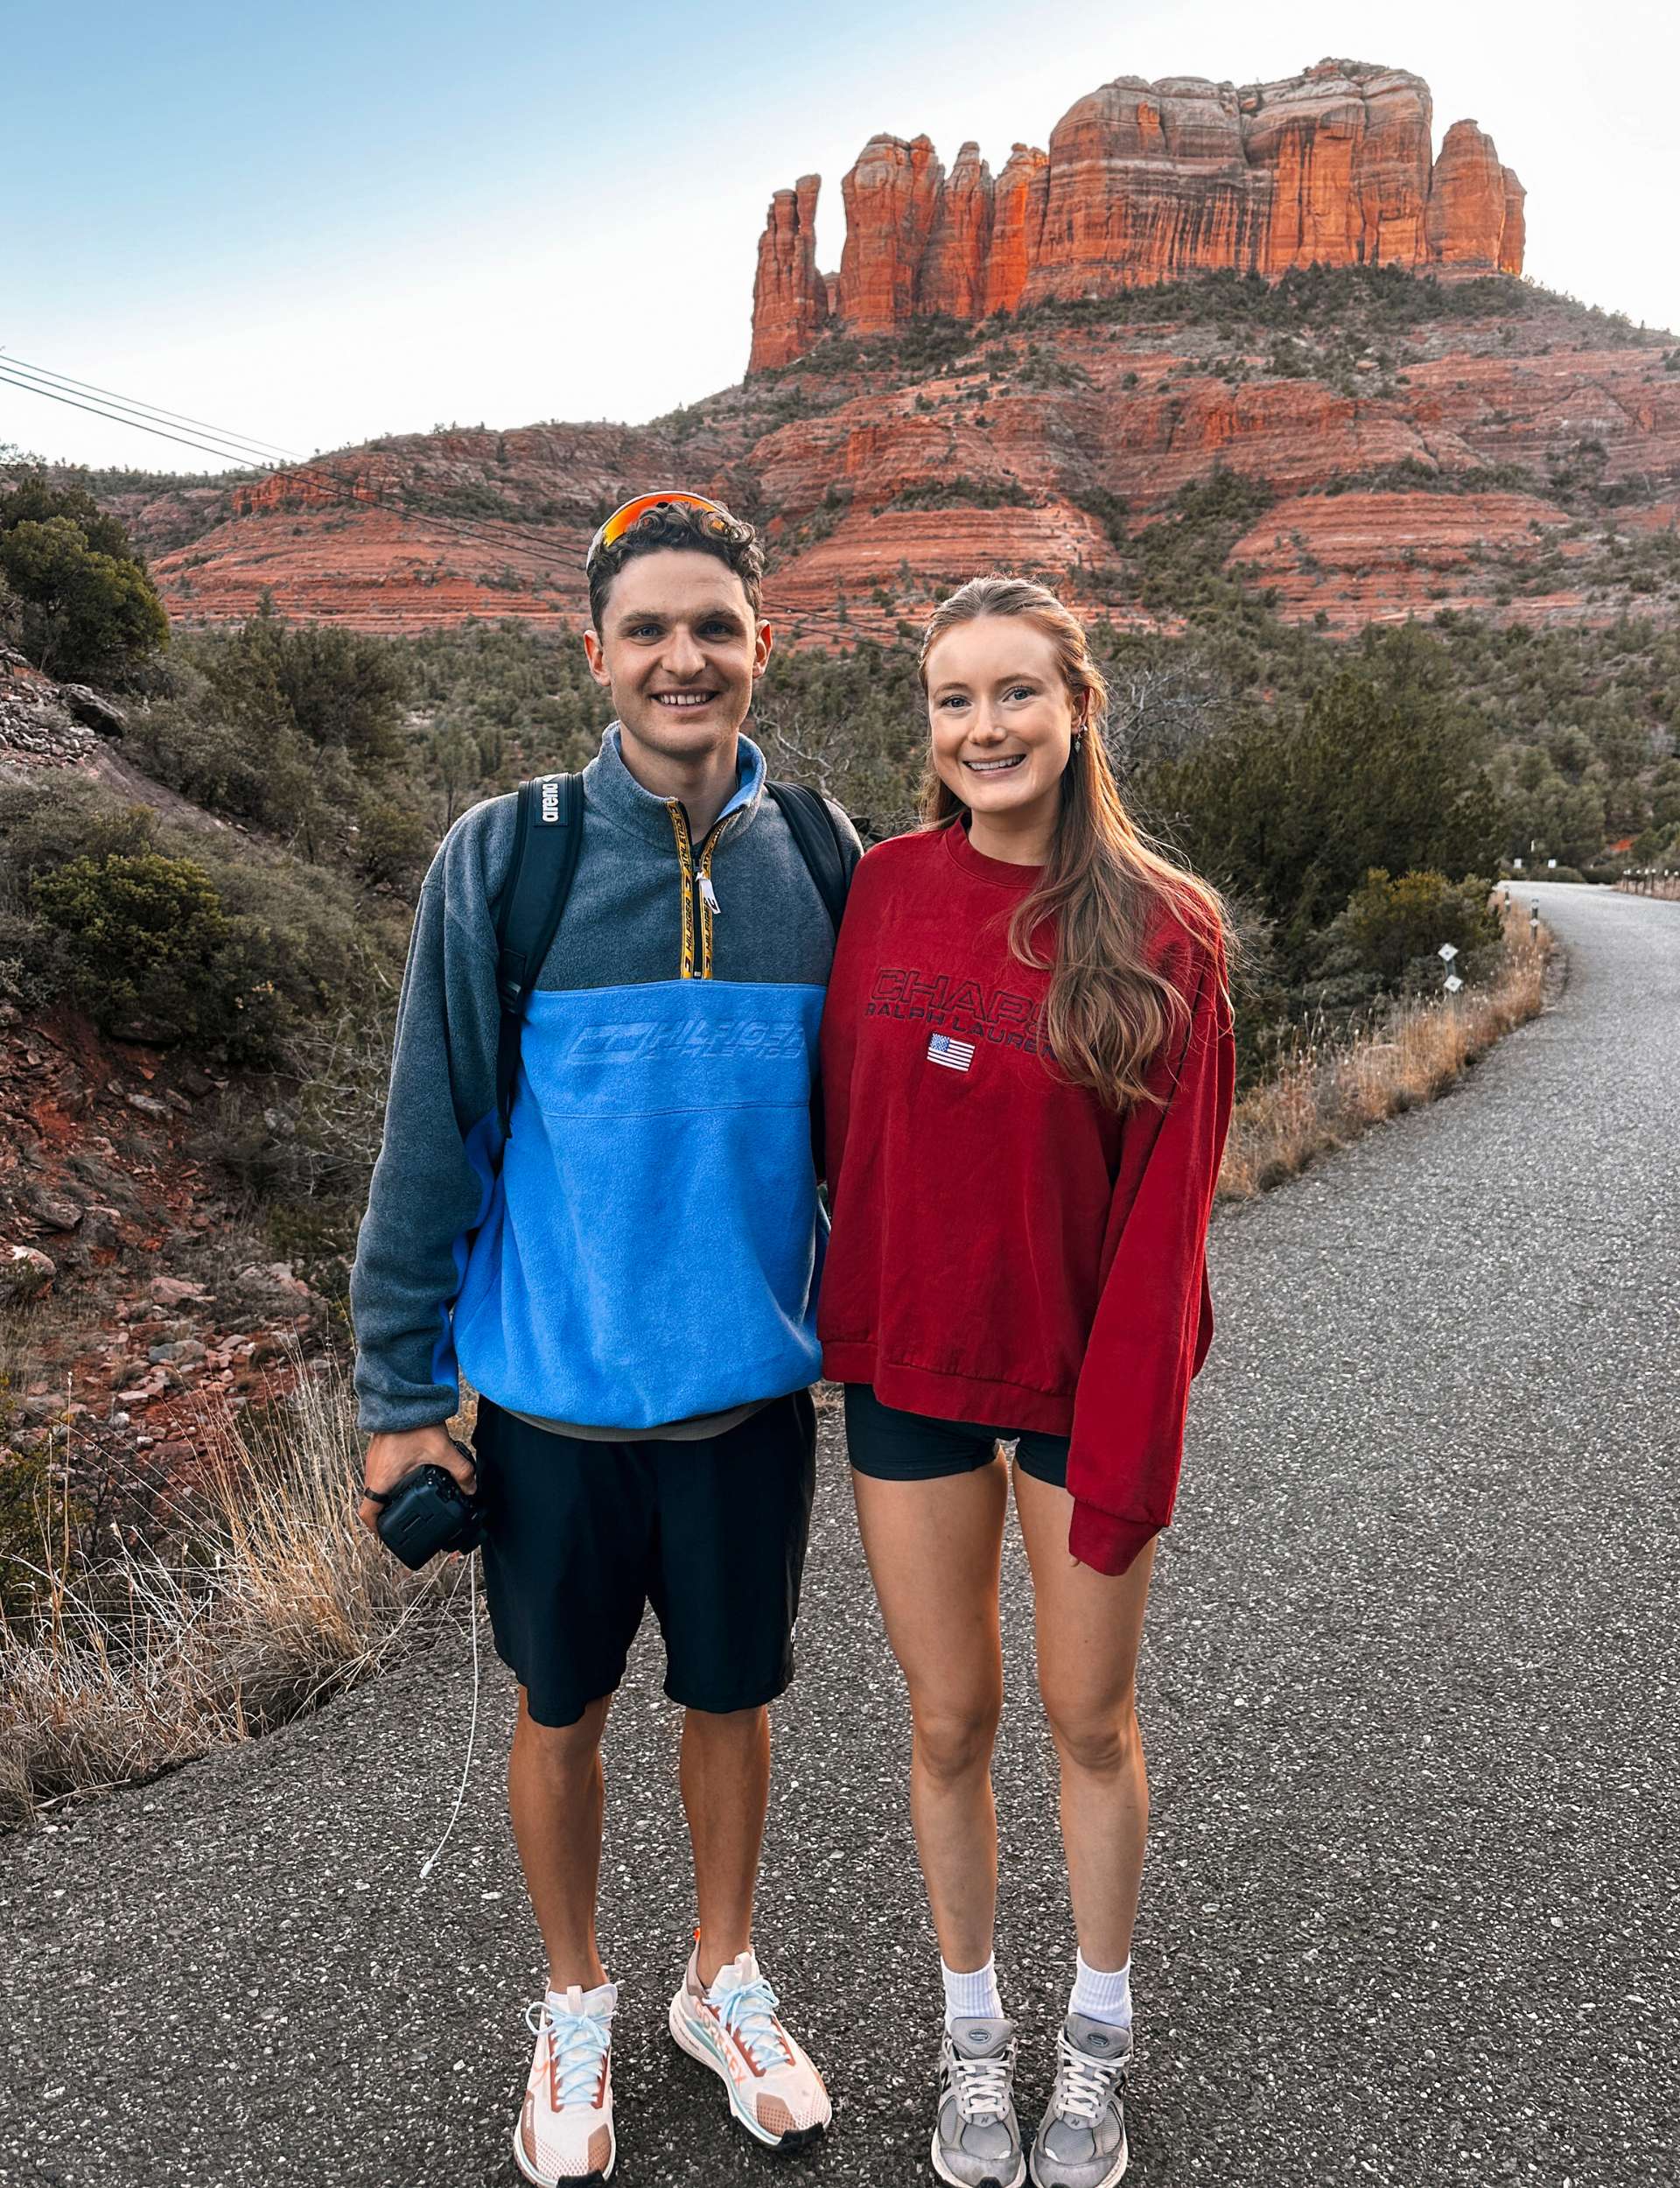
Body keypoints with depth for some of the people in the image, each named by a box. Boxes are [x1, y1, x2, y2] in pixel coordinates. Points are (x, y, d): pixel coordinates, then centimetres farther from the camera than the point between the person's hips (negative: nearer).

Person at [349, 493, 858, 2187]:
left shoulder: (822, 860, -2)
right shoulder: (502, 859, -9)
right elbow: (431, 1140, -6)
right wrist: (400, 1390, -4)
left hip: (753, 1389, 2)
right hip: (551, 1394, -1)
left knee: (732, 1697, 19)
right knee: (562, 1710, 17)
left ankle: (723, 1981, 45)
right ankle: (575, 2009, 43)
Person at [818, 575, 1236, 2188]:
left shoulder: (1162, 932, -12)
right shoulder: (882, 888, -4)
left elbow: (1164, 1207, -12)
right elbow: (841, 1120, 4)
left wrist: (1129, 1442, -13)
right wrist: (865, 1311, 3)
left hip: (1083, 1376, -2)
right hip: (908, 1373, 2)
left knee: (1089, 1717, 16)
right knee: (949, 1720, 16)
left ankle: (1097, 2037, 42)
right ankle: (971, 2030, 41)